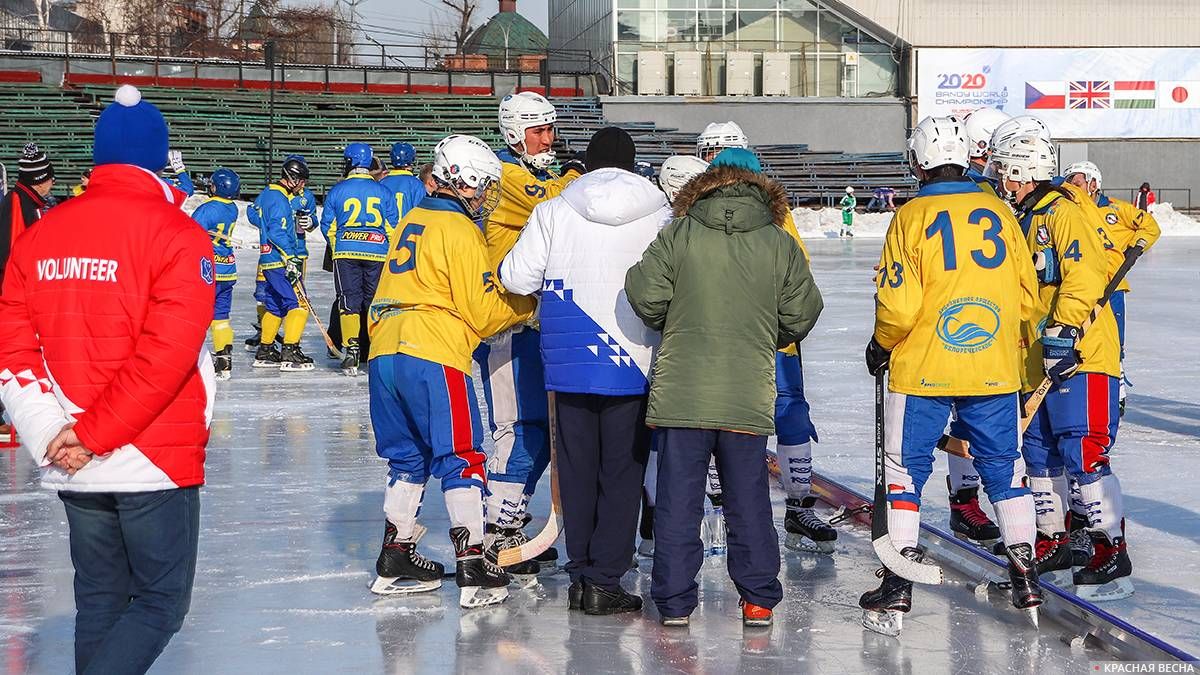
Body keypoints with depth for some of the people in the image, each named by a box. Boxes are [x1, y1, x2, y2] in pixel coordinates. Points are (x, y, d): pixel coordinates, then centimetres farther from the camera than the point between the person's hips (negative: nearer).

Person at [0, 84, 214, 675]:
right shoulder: (176, 234, -10)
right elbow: (167, 352, -20)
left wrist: (52, 433, -7)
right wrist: (93, 435, -16)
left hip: (69, 467, 5)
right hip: (155, 459, -5)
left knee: (100, 600, 17)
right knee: (161, 602, 4)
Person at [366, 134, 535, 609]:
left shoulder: (414, 220, 20)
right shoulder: (460, 230, -6)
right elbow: (483, 312, -7)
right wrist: (530, 303, 7)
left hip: (385, 352, 8)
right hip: (432, 356, -8)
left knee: (408, 458, 16)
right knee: (461, 458, -2)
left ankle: (395, 558, 18)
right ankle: (471, 564, -6)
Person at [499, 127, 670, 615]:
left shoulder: (554, 210, -1)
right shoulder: (658, 214, -4)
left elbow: (518, 277, 0)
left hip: (569, 360, 2)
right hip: (632, 361, -2)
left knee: (577, 468, 12)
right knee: (622, 470, 6)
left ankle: (580, 575, 18)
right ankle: (603, 580, 4)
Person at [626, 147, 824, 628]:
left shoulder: (678, 235, -3)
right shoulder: (780, 244, 1)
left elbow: (645, 295, -7)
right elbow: (802, 313, 2)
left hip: (681, 392, -1)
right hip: (749, 395, 1)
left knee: (677, 498, 6)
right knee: (749, 498, 12)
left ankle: (674, 602, 9)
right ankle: (758, 599, 17)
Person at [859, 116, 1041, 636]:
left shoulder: (912, 217, -8)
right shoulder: (998, 212, 4)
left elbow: (899, 304, -12)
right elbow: (1026, 293, 8)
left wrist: (880, 345, 7)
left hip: (922, 369, -3)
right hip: (993, 371, 3)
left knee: (906, 467, 6)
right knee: (1004, 463, 14)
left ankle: (898, 583, 4)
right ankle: (1024, 573, 14)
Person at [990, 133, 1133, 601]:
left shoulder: (1064, 212, -12)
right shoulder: (1026, 219, 18)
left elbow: (1085, 275, -23)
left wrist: (1064, 333, -28)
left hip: (1079, 356, -10)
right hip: (1041, 360, 10)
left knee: (1082, 452, -12)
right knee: (1039, 452, 13)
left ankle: (1112, 552, -8)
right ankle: (1052, 543, 25)